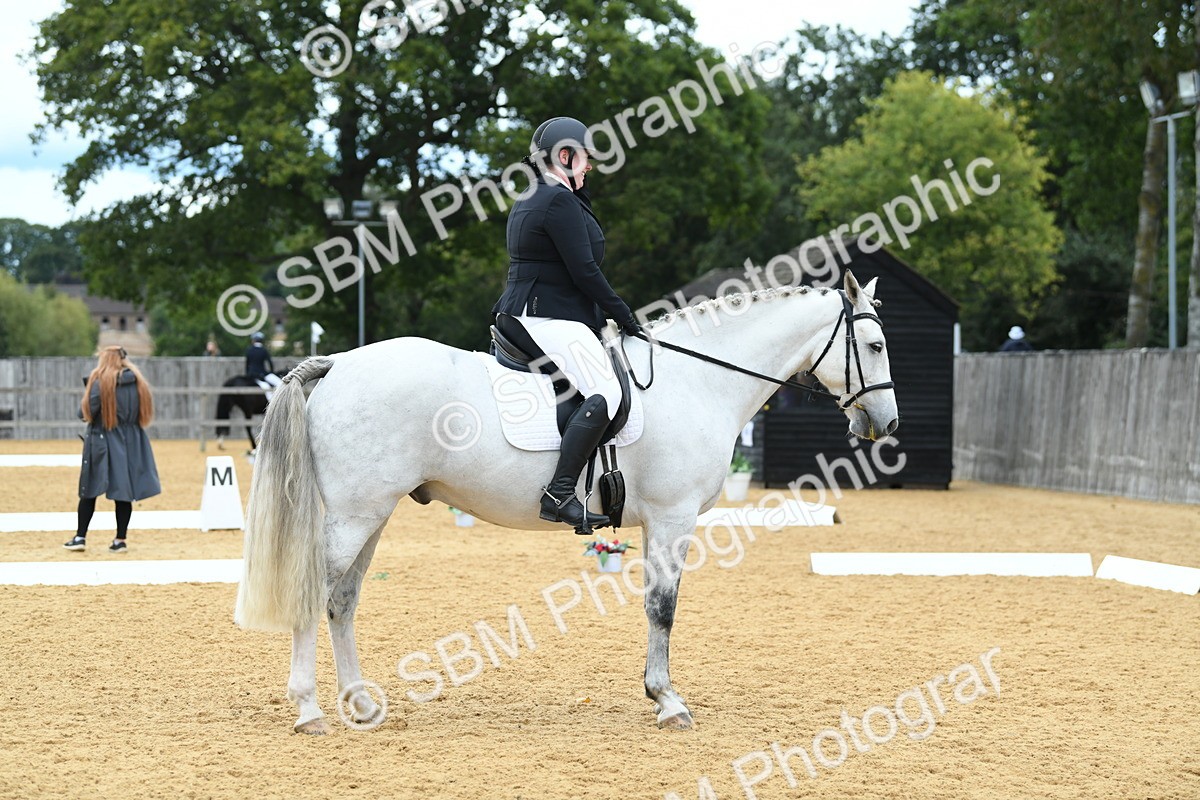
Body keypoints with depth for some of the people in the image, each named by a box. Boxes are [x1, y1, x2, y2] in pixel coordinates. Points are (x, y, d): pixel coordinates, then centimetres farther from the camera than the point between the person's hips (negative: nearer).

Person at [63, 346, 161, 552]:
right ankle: (120, 540, 7)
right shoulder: (138, 382, 3)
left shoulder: (100, 381, -11)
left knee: (89, 492, 7)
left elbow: (86, 412, -13)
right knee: (123, 492, 7)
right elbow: (145, 412, 10)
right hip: (130, 443, 4)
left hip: (102, 442, -4)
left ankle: (80, 537, 9)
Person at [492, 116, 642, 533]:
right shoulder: (560, 201, -14)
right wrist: (624, 317, -9)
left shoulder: (526, 202, 19)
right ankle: (559, 494, -32)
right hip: (552, 321, -11)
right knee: (605, 393, -25)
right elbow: (584, 272, -16)